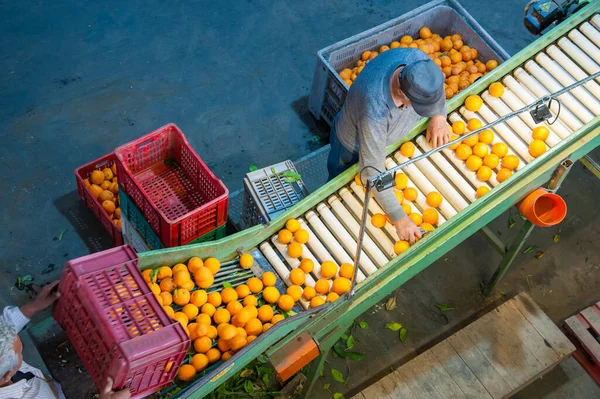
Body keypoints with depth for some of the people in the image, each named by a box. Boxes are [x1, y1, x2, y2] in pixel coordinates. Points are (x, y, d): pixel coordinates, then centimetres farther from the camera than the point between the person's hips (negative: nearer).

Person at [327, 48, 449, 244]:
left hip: (384, 134, 5)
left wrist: (438, 116, -21)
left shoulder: (417, 58, -34)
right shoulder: (375, 111, -50)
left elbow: (436, 84, -7)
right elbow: (372, 171, -43)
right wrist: (399, 218, -41)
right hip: (354, 148, -5)